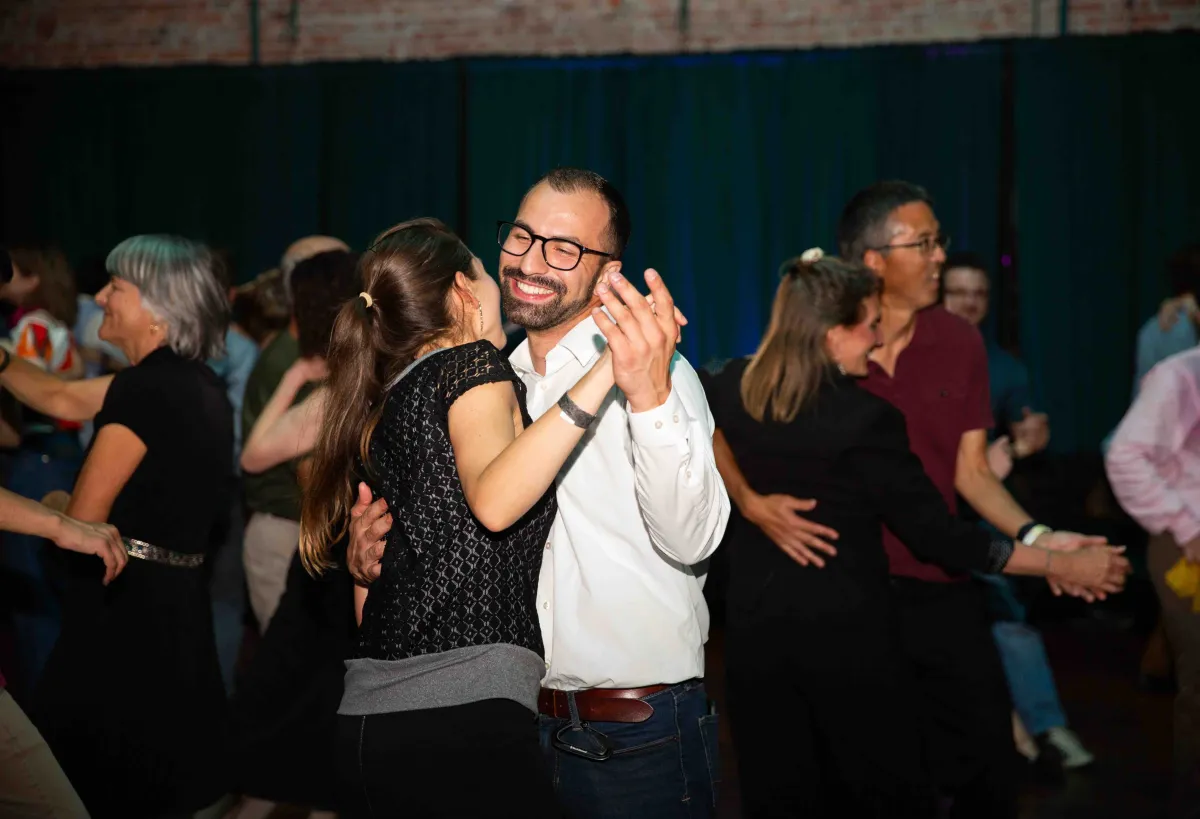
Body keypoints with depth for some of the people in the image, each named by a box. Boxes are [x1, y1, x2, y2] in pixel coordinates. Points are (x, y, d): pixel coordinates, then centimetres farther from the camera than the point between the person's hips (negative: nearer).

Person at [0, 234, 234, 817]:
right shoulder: (197, 385, 10)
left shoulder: (144, 388, -18)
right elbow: (61, 399, 17)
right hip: (180, 600, 9)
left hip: (126, 606, -9)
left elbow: (81, 521, -15)